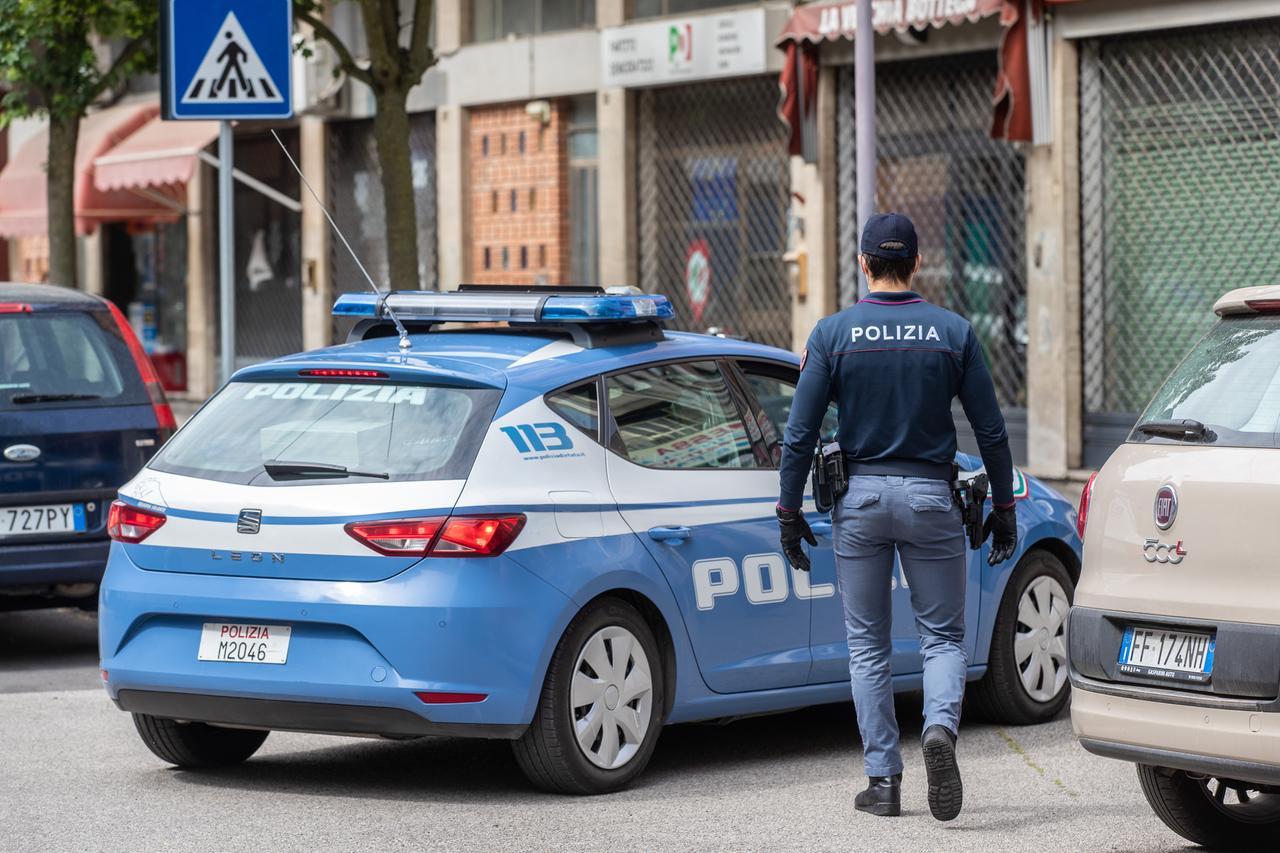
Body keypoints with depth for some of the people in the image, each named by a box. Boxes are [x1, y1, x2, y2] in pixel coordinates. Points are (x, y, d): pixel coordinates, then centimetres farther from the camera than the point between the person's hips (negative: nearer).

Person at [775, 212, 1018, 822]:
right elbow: (991, 431, 1)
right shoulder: (954, 332, 0)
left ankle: (883, 780, 8)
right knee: (943, 635, 8)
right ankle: (940, 727, -21)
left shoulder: (833, 333, -3)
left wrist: (789, 509, 4)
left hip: (859, 498, 0)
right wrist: (1003, 507, 10)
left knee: (867, 645, 9)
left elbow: (800, 433, -4)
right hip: (930, 497, 0)